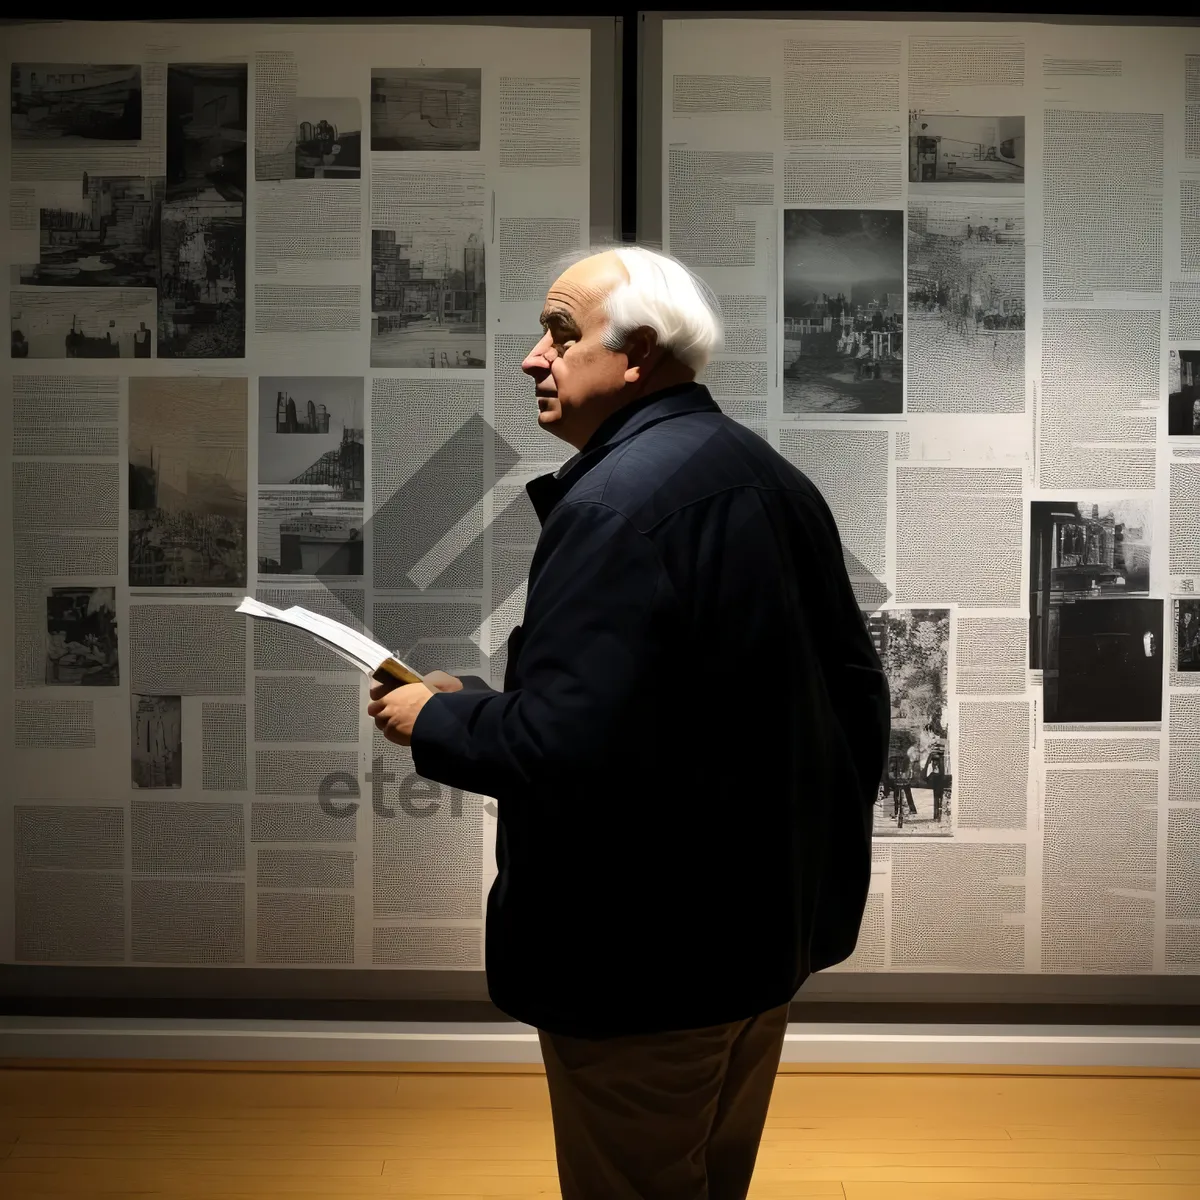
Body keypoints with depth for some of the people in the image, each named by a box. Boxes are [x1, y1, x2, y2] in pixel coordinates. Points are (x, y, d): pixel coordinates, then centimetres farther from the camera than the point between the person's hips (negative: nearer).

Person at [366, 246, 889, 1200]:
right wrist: (819, 852, 21)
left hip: (649, 954, -9)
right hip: (774, 922, 9)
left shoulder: (617, 500, -22)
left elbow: (561, 745, -30)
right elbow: (857, 692, 11)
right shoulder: (773, 478, 6)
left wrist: (434, 717, -11)